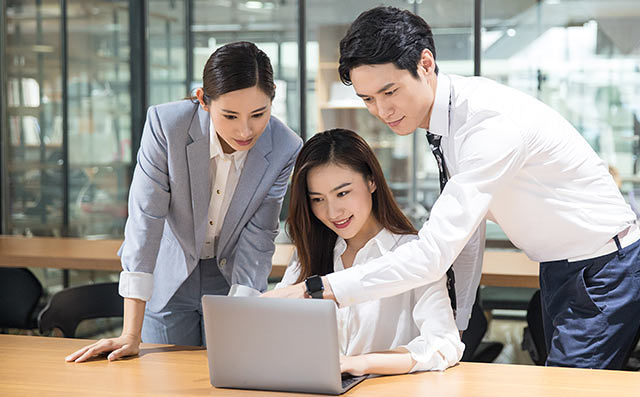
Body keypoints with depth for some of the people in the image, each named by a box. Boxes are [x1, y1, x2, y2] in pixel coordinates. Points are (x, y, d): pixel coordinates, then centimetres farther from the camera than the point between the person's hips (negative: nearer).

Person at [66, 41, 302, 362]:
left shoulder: (285, 149, -21)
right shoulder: (165, 124, -26)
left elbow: (258, 237, -15)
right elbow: (144, 219, -26)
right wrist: (131, 335, -26)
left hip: (231, 274, 1)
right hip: (168, 274, -1)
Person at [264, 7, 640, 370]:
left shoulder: (492, 120, -31)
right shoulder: (446, 116, -2)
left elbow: (434, 253, -37)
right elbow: (466, 236, 9)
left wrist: (314, 289, -37)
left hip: (605, 271, -9)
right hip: (558, 270, 9)